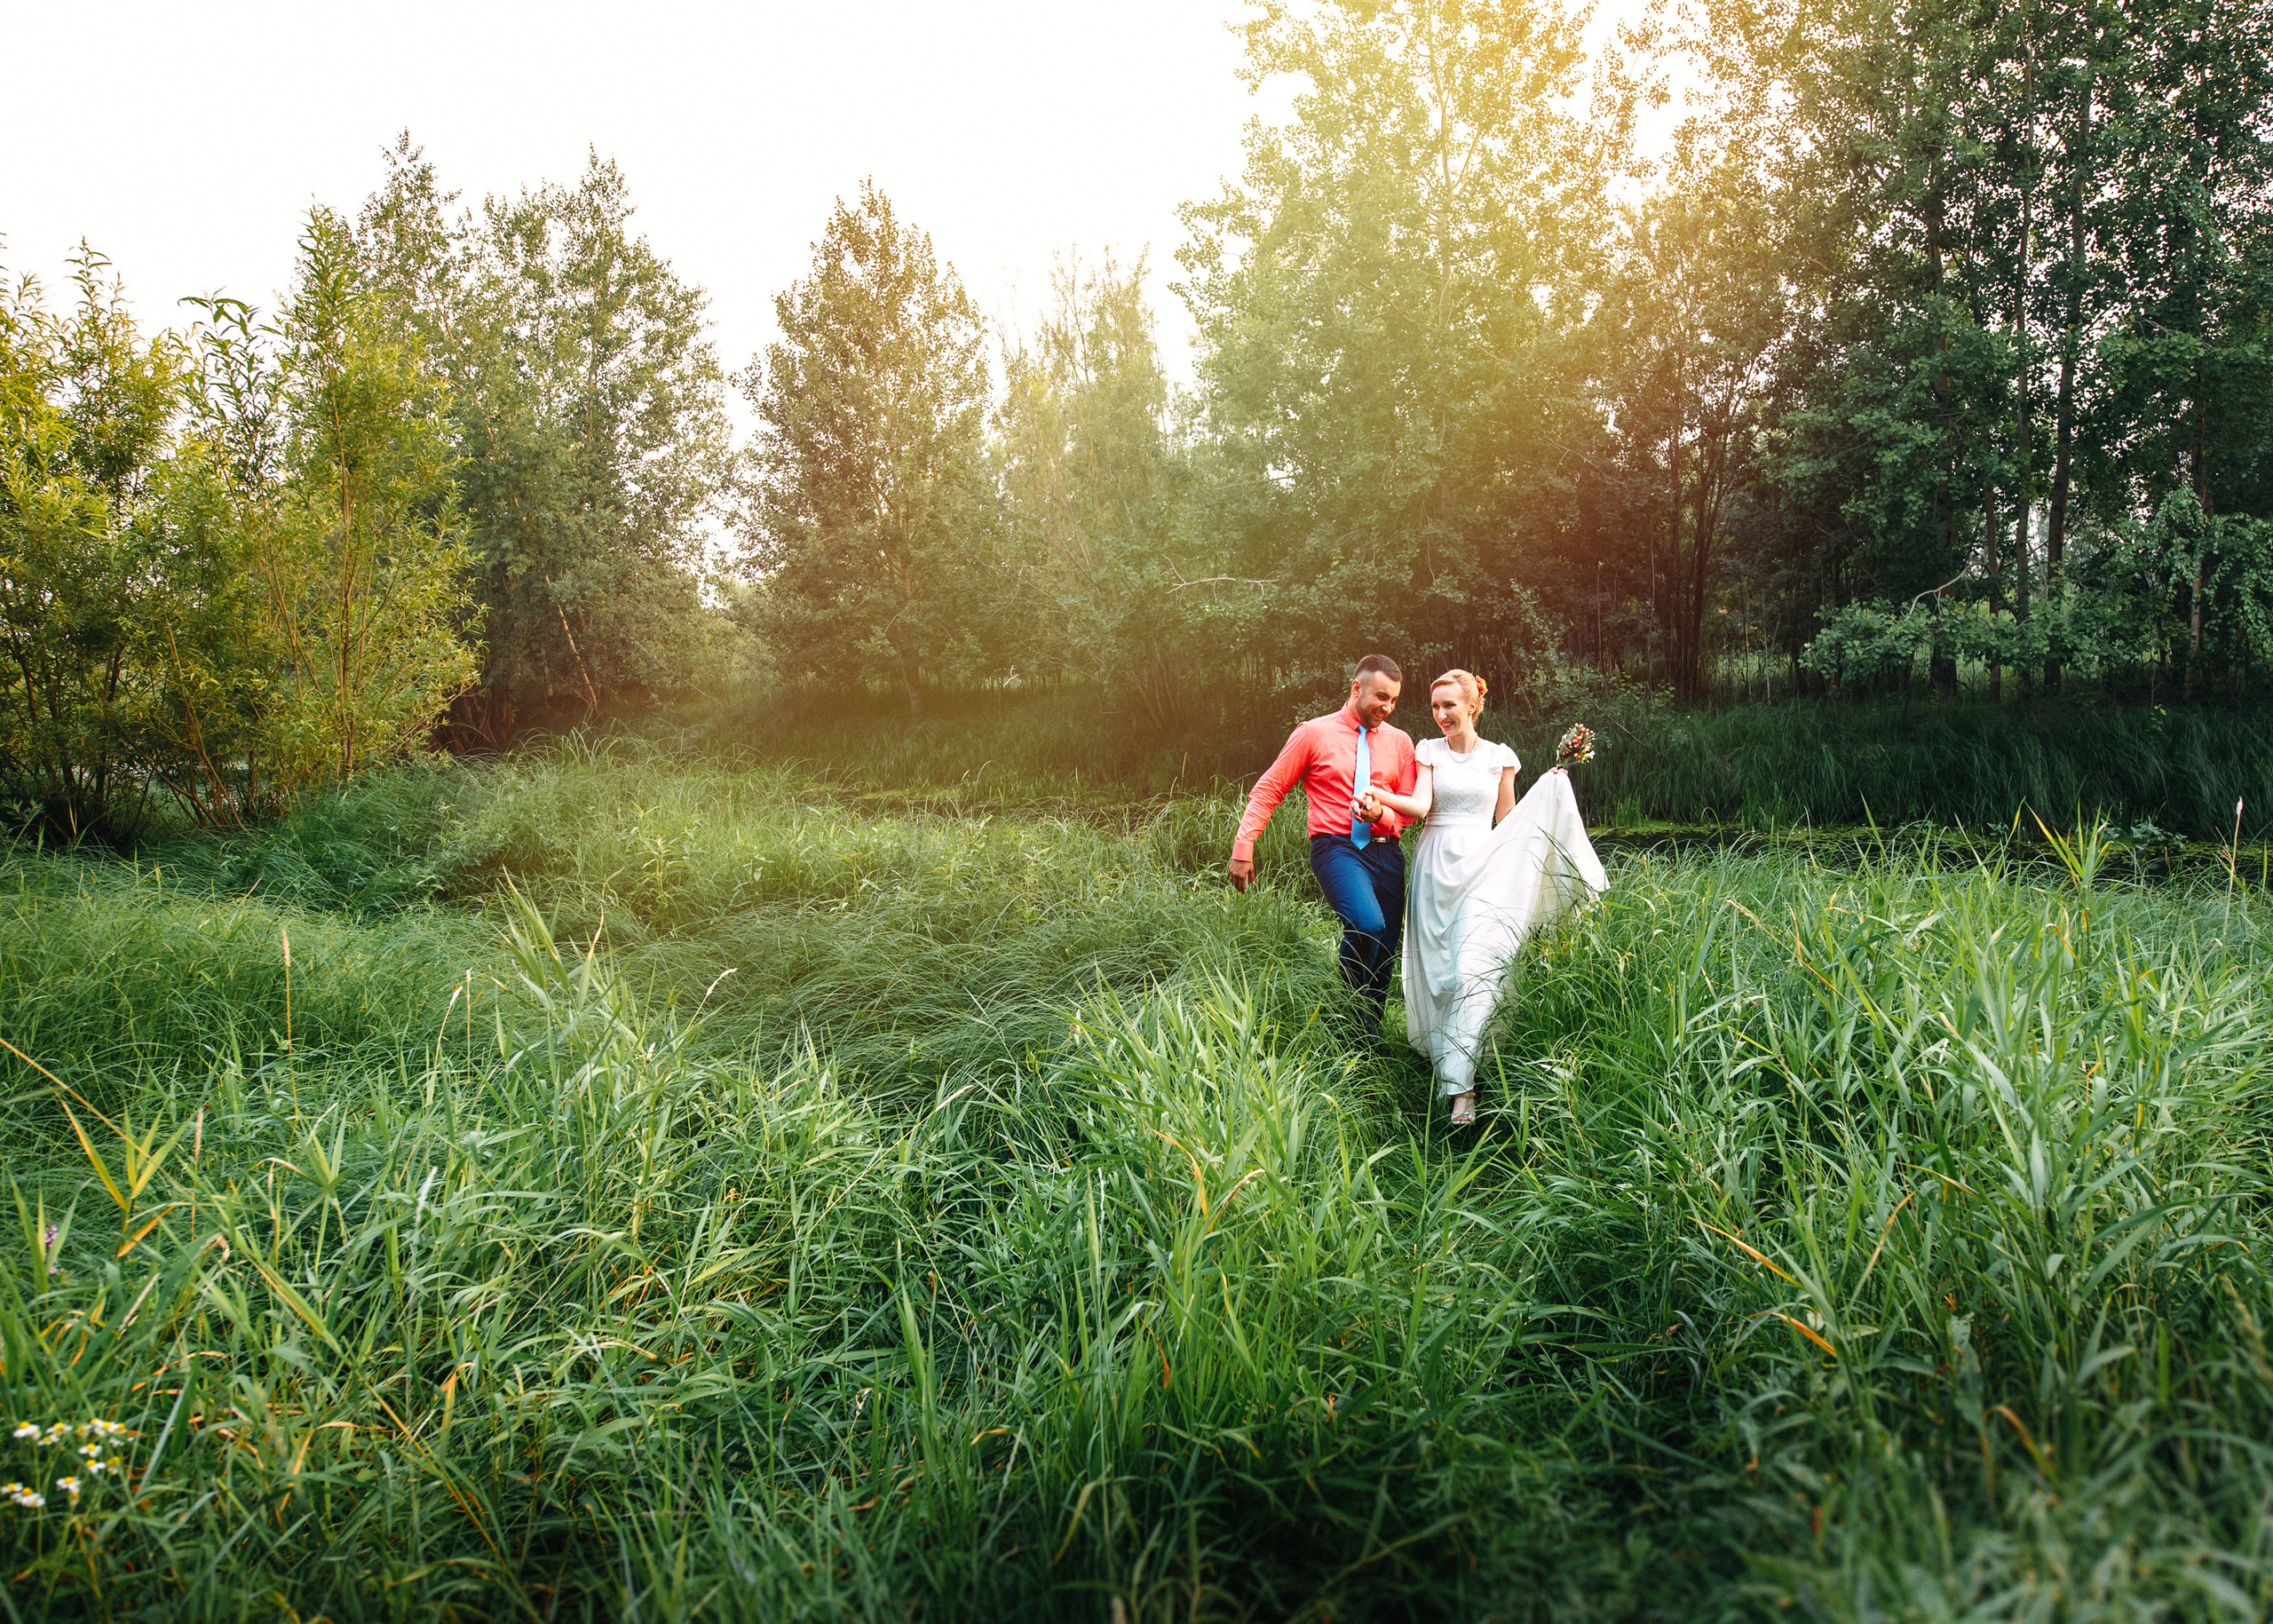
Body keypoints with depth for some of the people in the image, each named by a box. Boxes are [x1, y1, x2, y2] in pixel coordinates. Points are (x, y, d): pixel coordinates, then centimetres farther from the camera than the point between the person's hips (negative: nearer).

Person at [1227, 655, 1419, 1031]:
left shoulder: (1399, 742, 12)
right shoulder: (1314, 733, 1)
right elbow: (1269, 789, 2)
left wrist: (1380, 813, -10)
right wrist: (1243, 848, -6)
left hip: (1386, 851, 5)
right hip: (1336, 847, -5)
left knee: (1386, 951, 4)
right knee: (1367, 924, -28)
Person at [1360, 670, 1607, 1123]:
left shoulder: (1500, 757, 8)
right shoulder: (1429, 751, 8)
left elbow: (1506, 820, 14)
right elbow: (1420, 805, -7)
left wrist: (1547, 790, 6)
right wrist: (1380, 797, -23)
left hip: (1481, 867, -2)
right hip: (1435, 865, 2)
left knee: (1472, 970, -14)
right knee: (1436, 966, 0)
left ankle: (1460, 1084, -17)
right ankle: (1442, 1058, 15)